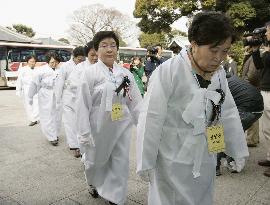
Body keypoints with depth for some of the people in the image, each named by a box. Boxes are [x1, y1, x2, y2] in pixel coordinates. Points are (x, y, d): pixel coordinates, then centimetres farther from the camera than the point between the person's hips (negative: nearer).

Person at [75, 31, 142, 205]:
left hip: (122, 126, 3)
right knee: (96, 160, 17)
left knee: (121, 162, 8)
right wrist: (85, 134, -11)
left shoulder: (126, 73, 1)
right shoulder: (90, 73, -9)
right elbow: (83, 105, -9)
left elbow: (135, 102, 4)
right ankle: (95, 184, 50)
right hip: (99, 126, -2)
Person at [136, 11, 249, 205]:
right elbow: (150, 120, -17)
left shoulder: (219, 73, 2)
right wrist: (145, 163, -13)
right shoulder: (168, 71, -19)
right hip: (174, 163, -6)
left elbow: (229, 113, 10)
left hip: (206, 161, 6)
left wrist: (239, 151, 12)